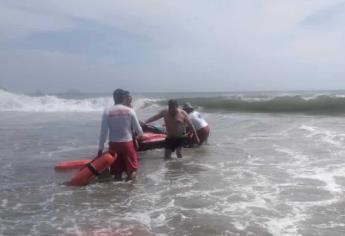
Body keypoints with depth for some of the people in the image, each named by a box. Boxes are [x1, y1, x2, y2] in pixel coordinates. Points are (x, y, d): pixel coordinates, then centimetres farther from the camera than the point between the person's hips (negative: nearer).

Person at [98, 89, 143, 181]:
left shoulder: (107, 111, -5)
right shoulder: (130, 110, -5)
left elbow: (103, 132, -6)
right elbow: (137, 129, 1)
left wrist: (100, 148, 1)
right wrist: (141, 135, 25)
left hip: (114, 144, 2)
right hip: (127, 143, -1)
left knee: (117, 172, 11)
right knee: (132, 170, 9)